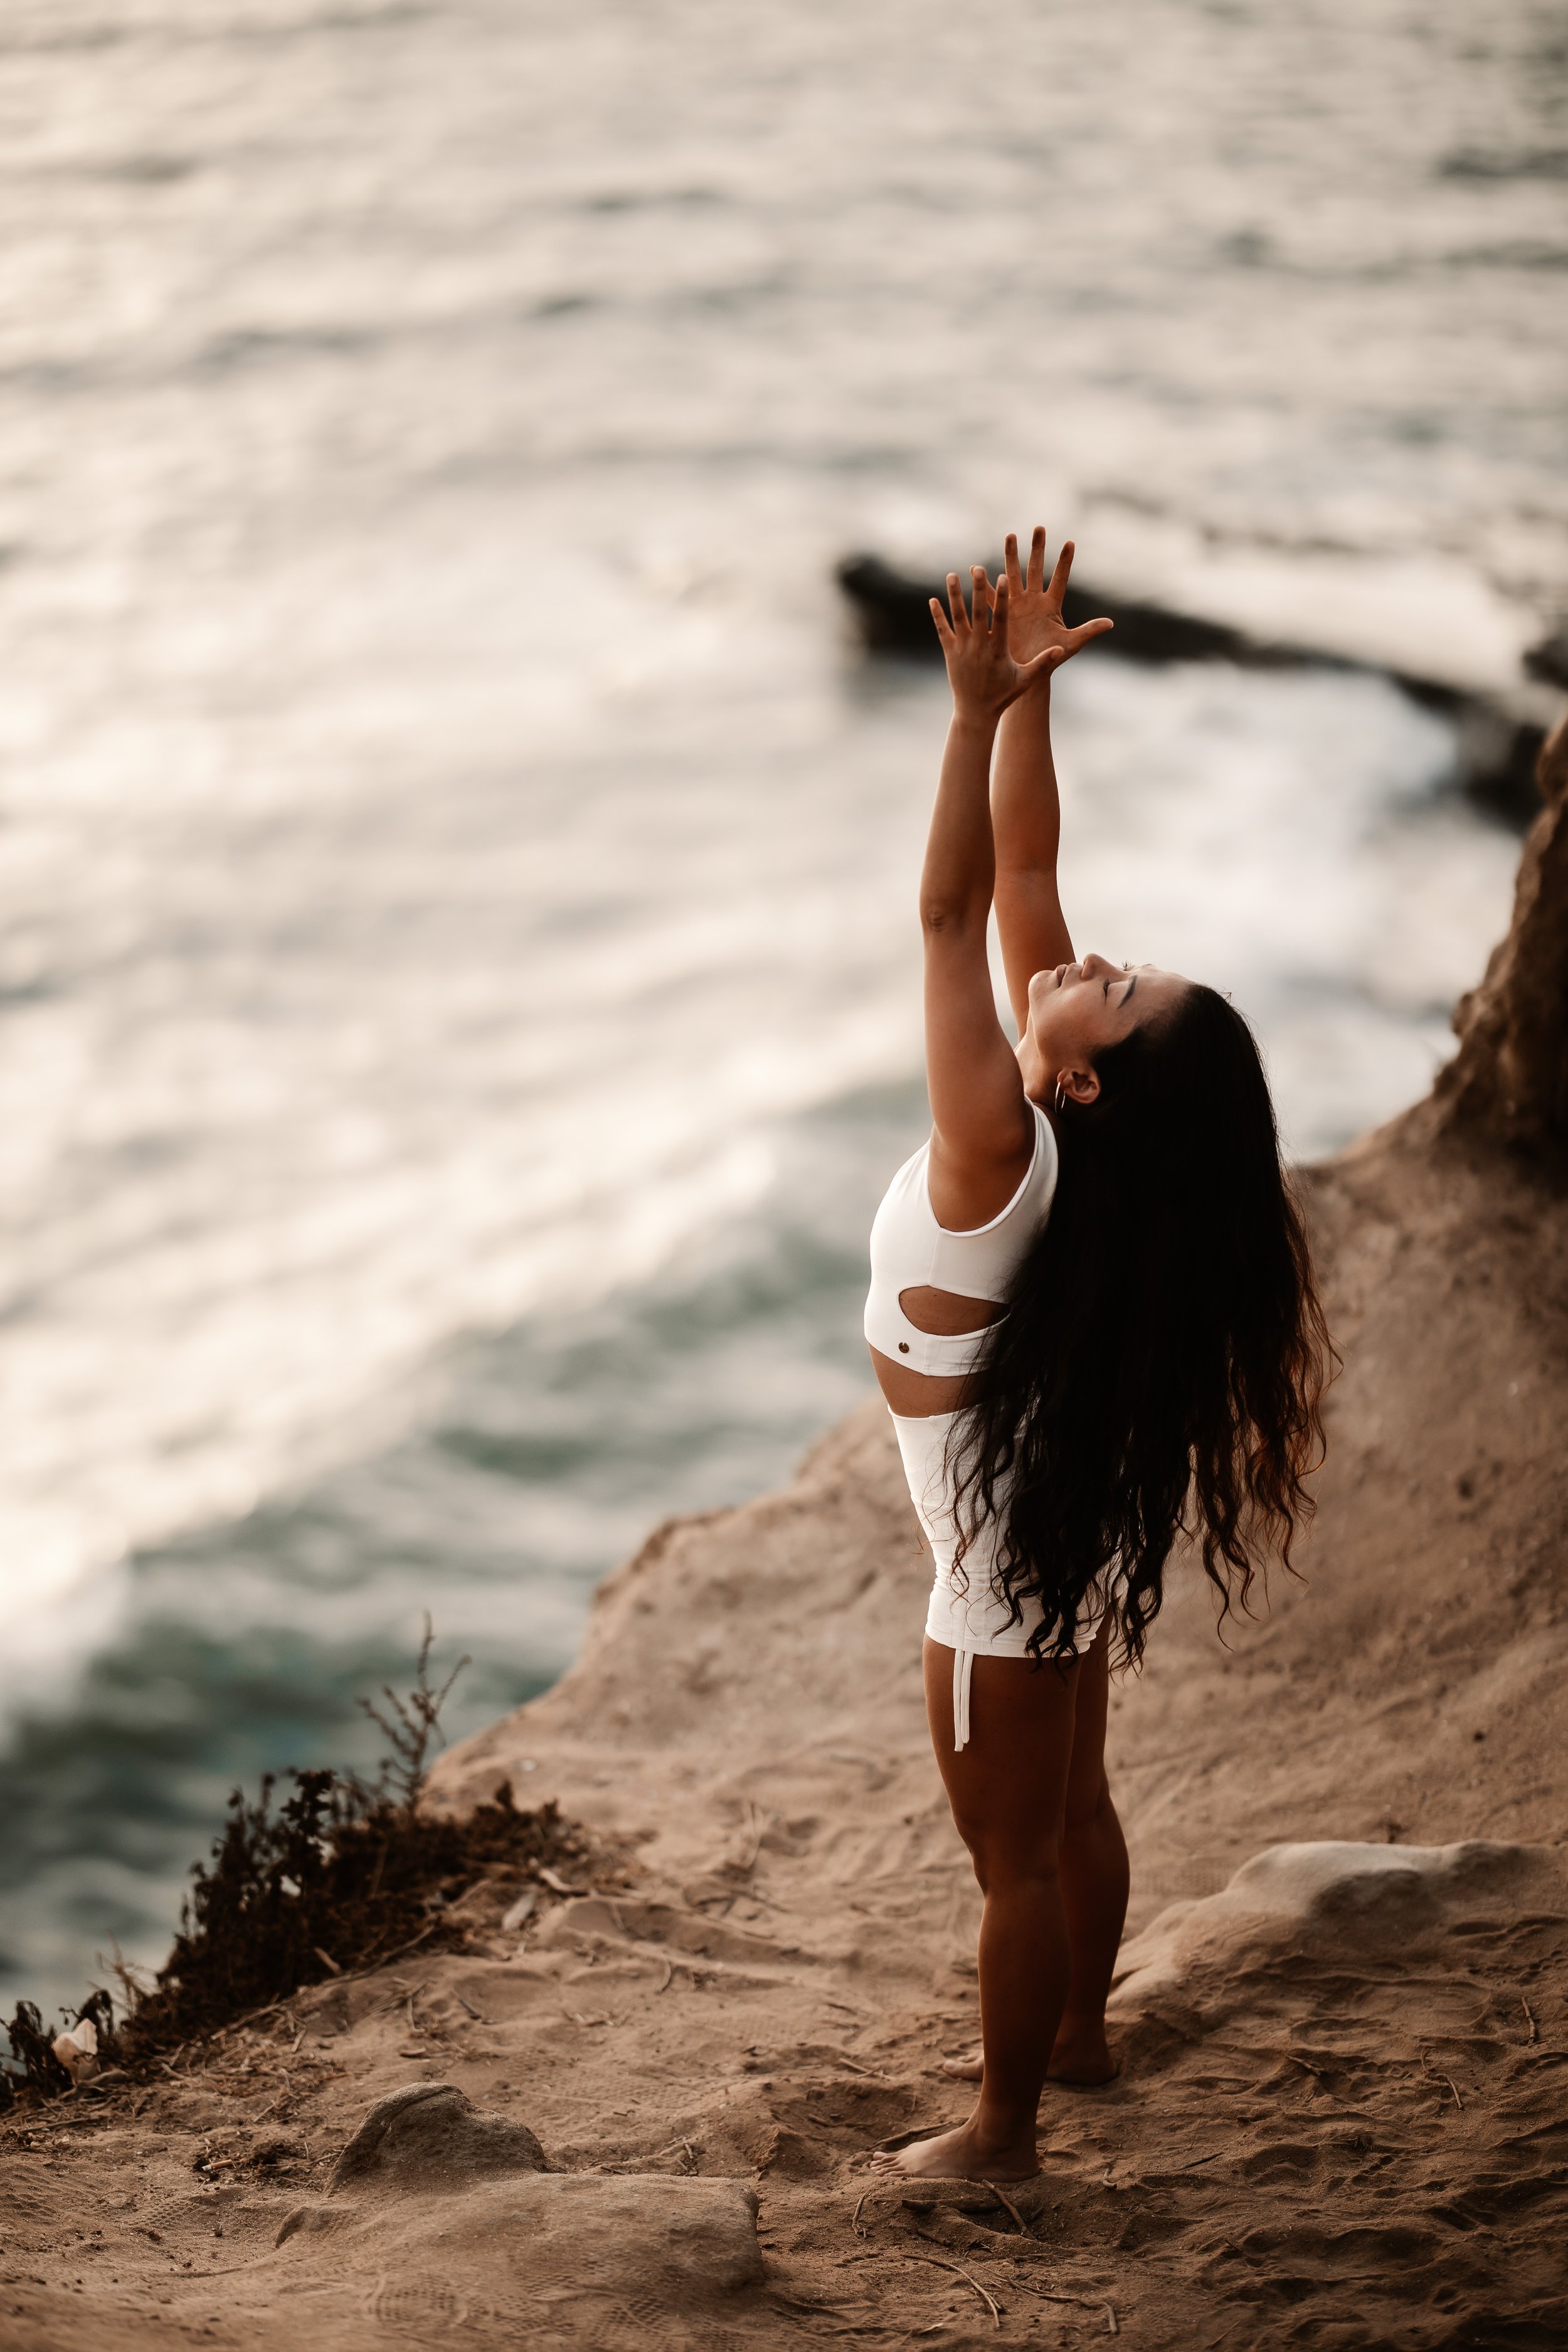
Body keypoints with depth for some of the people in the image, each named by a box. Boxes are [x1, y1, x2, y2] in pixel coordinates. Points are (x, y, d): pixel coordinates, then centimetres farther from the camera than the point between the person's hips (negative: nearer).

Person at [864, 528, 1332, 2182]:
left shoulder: (1006, 1157, -32)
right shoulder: (1078, 1132, -11)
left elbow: (951, 914, -37)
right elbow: (1020, 882, -7)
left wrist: (983, 711, -40)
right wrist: (1026, 696, -10)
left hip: (1014, 1552, -9)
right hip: (1078, 1524, 9)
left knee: (1014, 1857, 8)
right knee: (1070, 1809, 27)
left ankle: (1000, 2132, 24)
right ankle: (1072, 2034, 46)